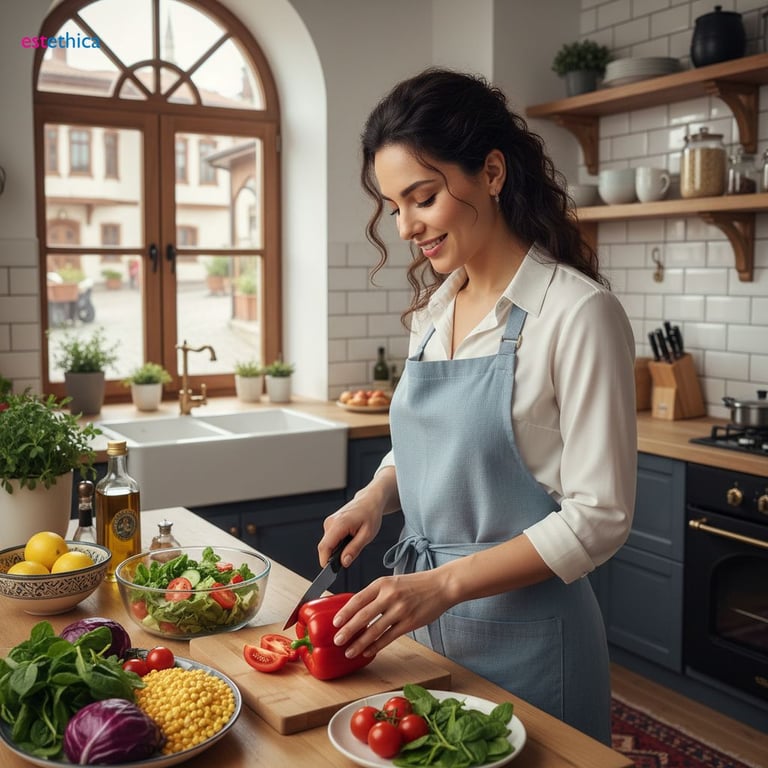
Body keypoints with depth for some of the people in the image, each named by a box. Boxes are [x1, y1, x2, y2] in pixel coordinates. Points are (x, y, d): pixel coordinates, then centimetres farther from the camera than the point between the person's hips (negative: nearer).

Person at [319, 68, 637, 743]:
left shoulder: (579, 312, -17)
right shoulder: (433, 307, 4)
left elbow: (598, 518, -18)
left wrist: (445, 584, -23)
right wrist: (376, 496, -3)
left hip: (523, 630, -6)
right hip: (423, 616, 7)